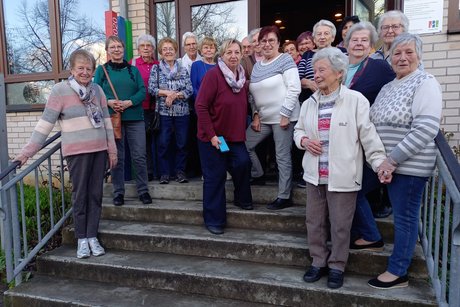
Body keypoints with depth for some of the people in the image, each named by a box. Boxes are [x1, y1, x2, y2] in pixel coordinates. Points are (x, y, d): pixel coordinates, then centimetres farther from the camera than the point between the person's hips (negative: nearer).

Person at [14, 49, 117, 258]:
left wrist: (112, 150, 9)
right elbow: (45, 123, -7)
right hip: (77, 152, -4)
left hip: (99, 150, 4)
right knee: (80, 195, 3)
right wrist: (28, 151, -12)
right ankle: (82, 239, 16)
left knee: (96, 194, 7)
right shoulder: (60, 90, -5)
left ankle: (92, 237, 17)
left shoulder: (97, 90, 8)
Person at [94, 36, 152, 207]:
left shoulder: (133, 69, 11)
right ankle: (118, 192, 18)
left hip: (134, 118, 1)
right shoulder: (102, 69, 8)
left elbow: (142, 91, 2)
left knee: (139, 156, 0)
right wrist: (109, 102, -18)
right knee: (116, 157, 6)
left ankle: (143, 190, 13)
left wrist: (129, 102, -14)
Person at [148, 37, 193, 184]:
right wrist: (168, 92, -14)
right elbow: (151, 89, -4)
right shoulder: (156, 68, 6)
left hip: (182, 111, 1)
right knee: (163, 143, 1)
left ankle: (180, 171, 15)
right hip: (164, 112, -1)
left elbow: (190, 90, 1)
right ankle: (164, 172, 12)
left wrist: (174, 95, -12)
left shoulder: (183, 69, 9)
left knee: (182, 143, 3)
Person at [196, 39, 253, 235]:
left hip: (235, 136, 5)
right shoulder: (213, 74, -14)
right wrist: (211, 134, -19)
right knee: (215, 177, 1)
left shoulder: (242, 77, 7)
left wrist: (242, 130, 8)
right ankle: (214, 220, 17)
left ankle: (242, 198, 14)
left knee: (243, 162, -16)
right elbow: (201, 106, -17)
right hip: (212, 136, -5)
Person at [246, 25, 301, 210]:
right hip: (263, 118, 7)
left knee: (283, 157, -3)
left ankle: (284, 197, 9)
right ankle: (257, 174, 32)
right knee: (244, 144, 9)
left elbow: (294, 89, -13)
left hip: (282, 117, -7)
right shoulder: (257, 65, 15)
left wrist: (285, 115, -17)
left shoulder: (285, 60, -6)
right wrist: (256, 115, 6)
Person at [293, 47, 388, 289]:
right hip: (314, 175, 5)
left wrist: (380, 164, -15)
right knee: (314, 221, 13)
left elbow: (369, 135, -9)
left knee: (340, 224, 7)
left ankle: (337, 266, 27)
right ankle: (319, 262, 32)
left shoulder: (355, 100, -8)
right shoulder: (309, 103, 8)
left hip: (342, 177, -5)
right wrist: (303, 140, -4)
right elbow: (298, 130, 18)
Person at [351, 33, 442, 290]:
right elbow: (375, 125, 16)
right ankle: (371, 237, 31)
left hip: (409, 165, -8)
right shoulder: (388, 87, 14)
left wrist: (393, 159, -21)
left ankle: (398, 273, 18)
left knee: (405, 217, 3)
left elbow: (426, 129, -21)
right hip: (381, 161, 8)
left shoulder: (425, 83, -11)